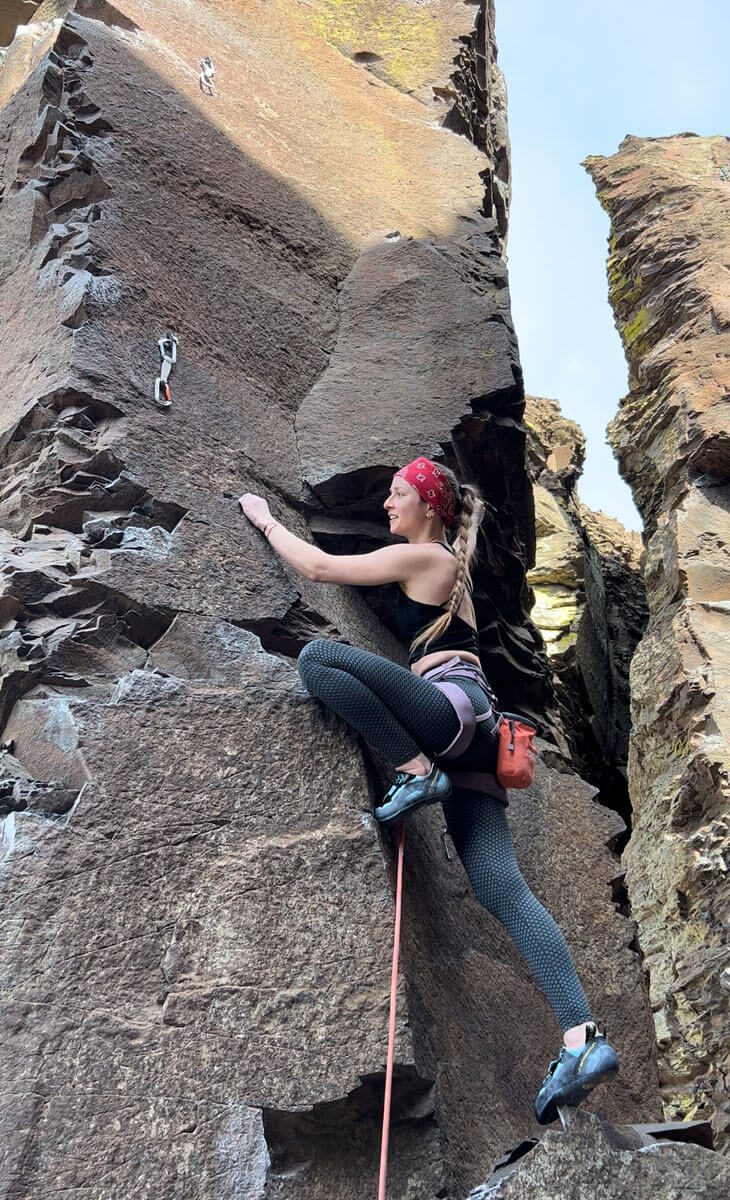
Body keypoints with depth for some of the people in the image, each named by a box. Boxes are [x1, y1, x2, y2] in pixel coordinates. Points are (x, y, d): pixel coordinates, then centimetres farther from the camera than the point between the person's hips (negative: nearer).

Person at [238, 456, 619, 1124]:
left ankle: (417, 771, -19)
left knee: (317, 657, -19)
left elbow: (318, 568, 3)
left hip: (453, 701, -9)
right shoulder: (452, 569, 32)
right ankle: (582, 1038, -19)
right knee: (503, 890, -7)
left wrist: (264, 519, 17)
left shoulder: (421, 556, 5)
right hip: (472, 745, 9)